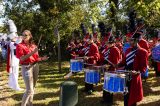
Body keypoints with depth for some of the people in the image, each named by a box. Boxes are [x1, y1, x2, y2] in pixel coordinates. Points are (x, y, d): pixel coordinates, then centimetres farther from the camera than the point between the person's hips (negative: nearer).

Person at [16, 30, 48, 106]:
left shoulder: (33, 46, 10)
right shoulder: (20, 46, -7)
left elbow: (35, 58, 12)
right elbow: (22, 58, -18)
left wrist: (42, 58, -7)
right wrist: (32, 52, -24)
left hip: (35, 66, 6)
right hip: (26, 68, -6)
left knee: (32, 88, 16)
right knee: (29, 90, -8)